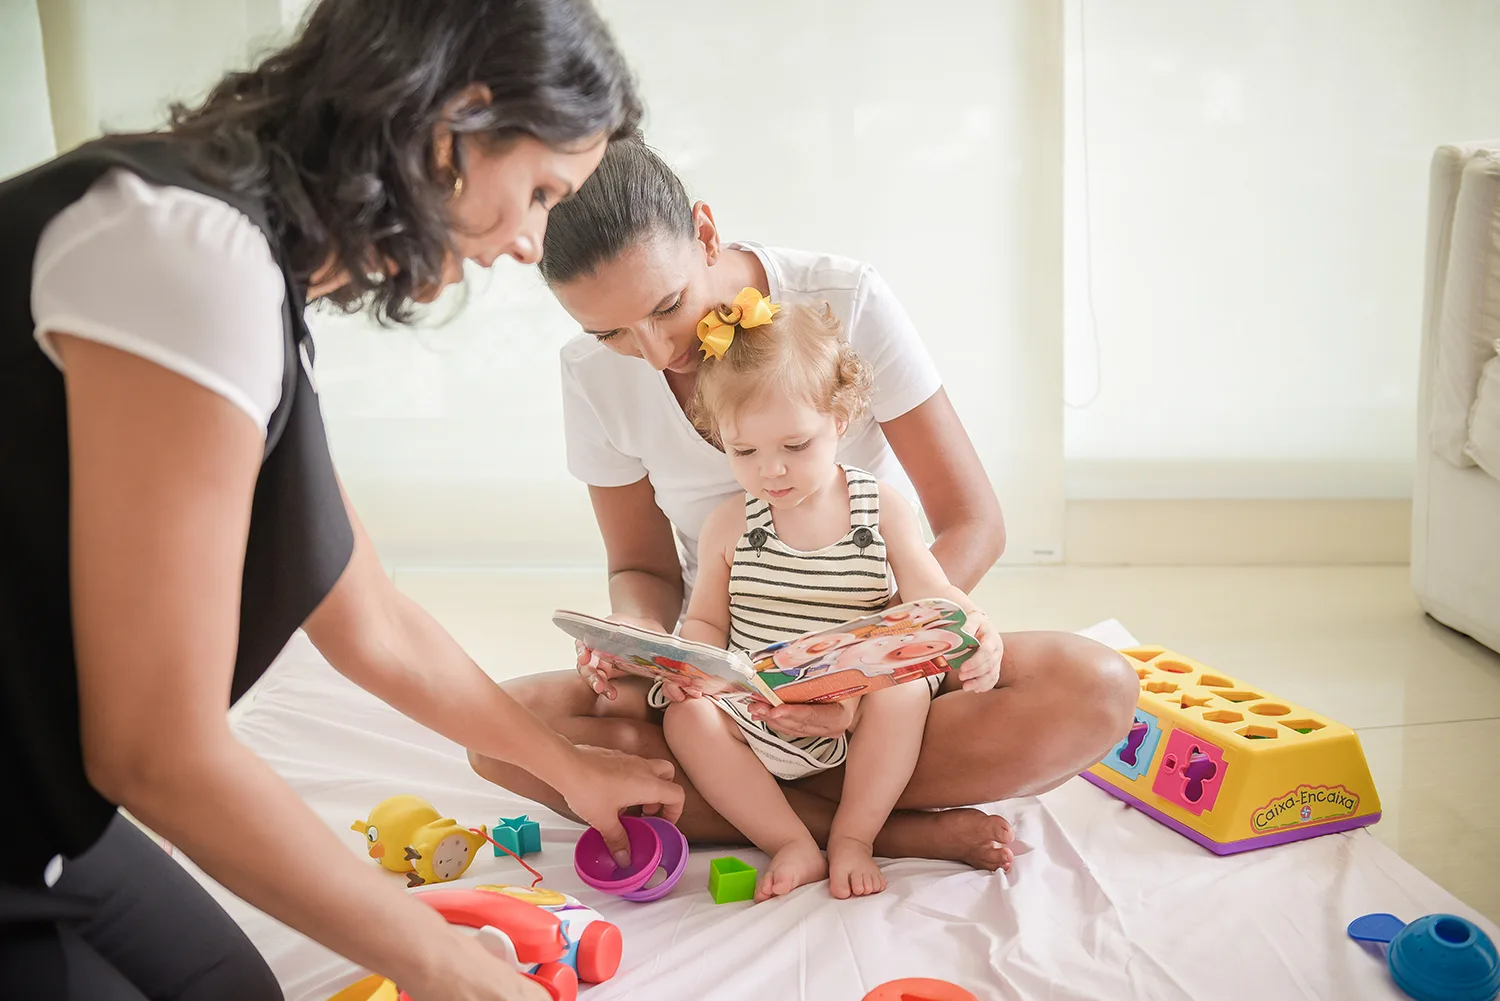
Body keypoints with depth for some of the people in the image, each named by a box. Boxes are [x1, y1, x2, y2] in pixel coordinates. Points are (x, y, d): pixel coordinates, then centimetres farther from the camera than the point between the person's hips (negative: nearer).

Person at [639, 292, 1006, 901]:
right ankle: (792, 845, -21)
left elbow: (933, 596, -3)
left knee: (904, 688, -30)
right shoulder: (728, 526, 4)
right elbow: (706, 622, 9)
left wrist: (974, 635, -26)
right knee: (685, 716, -24)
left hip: (858, 721, -1)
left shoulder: (882, 509, 0)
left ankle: (853, 836, -16)